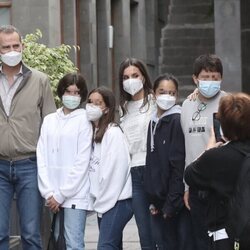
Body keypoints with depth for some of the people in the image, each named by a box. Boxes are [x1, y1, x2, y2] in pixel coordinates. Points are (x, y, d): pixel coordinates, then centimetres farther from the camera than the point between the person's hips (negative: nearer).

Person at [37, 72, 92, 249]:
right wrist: (49, 193, -5)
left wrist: (61, 195, -9)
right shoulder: (49, 120, 11)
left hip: (75, 195, -4)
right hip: (52, 196, 4)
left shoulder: (84, 120, -1)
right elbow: (42, 158, 6)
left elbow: (82, 162, -7)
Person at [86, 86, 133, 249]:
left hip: (116, 201, -8)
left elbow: (116, 170, -15)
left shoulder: (113, 132, -10)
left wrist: (102, 202, -11)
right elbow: (92, 169, 12)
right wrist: (98, 201, 4)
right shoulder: (93, 132, 14)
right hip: (104, 202, 8)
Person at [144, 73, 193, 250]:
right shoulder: (154, 122, 13)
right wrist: (153, 199, 9)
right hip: (158, 199, 7)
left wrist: (171, 203, -16)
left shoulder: (177, 121, -10)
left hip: (177, 201, -7)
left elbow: (179, 165, -15)